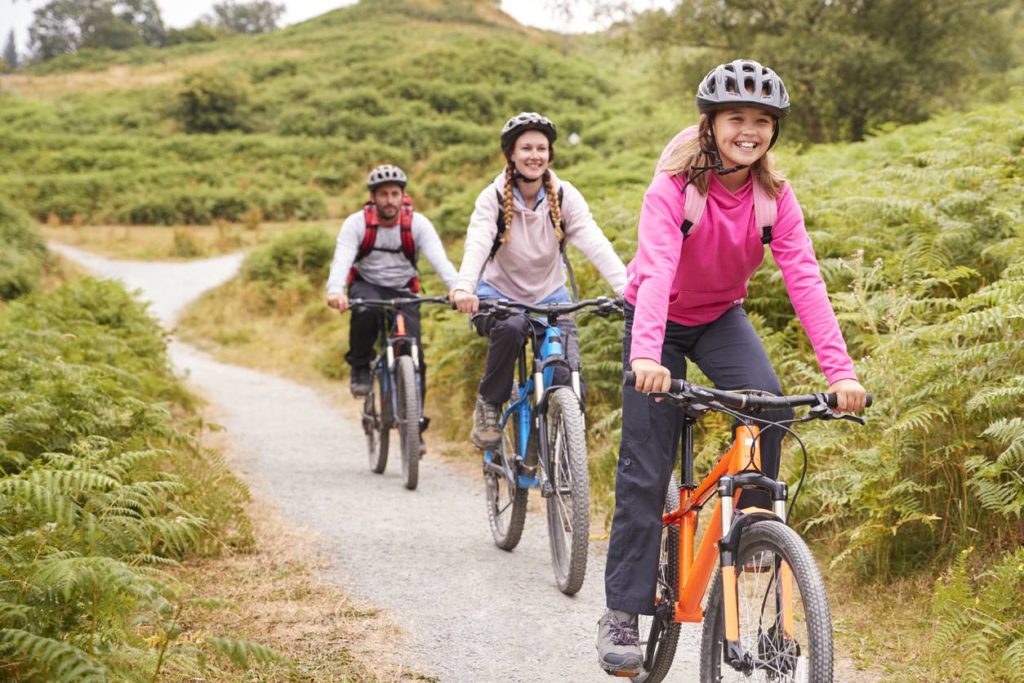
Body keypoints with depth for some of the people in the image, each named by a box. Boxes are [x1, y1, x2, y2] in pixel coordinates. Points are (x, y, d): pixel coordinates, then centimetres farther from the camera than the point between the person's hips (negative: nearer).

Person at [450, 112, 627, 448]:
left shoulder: (565, 196, -10)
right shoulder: (493, 197, -13)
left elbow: (595, 242, -24)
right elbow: (477, 244, -30)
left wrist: (627, 288, -41)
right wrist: (463, 288, -51)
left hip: (549, 296, 2)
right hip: (499, 294, -2)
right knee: (510, 328, -37)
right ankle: (489, 406, -13)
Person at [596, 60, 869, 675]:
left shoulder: (774, 196, -16)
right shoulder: (675, 186, -26)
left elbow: (805, 279, -24)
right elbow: (655, 270, -40)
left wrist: (841, 371, -36)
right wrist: (646, 355, -57)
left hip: (722, 316, 3)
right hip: (661, 320, -3)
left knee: (766, 399, -29)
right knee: (645, 471, -7)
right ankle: (622, 613, 2)